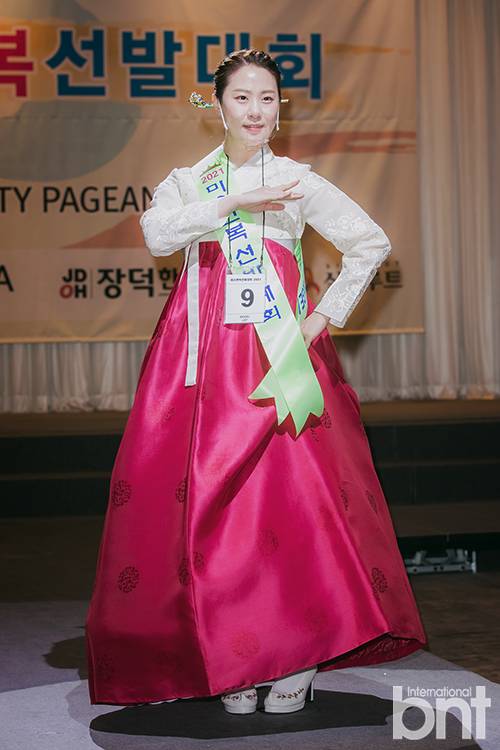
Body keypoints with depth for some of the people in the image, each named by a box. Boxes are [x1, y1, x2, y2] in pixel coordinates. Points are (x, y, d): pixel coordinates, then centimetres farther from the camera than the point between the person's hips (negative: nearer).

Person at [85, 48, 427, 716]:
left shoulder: (299, 182, 12)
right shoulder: (186, 183, 15)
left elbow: (372, 243, 11)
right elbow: (158, 234, -6)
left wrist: (327, 316, 5)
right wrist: (235, 203, -13)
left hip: (281, 355, -1)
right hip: (205, 357, 2)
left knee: (292, 488, -13)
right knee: (210, 494, -6)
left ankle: (300, 656, -3)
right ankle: (232, 660, 3)